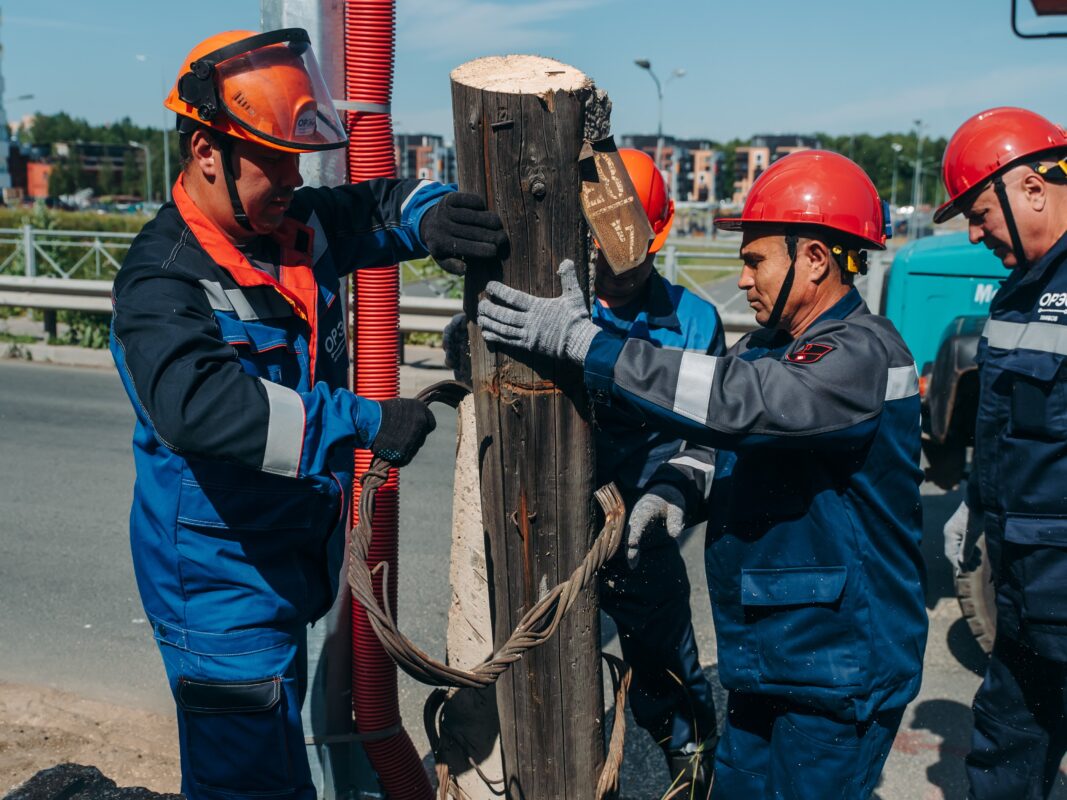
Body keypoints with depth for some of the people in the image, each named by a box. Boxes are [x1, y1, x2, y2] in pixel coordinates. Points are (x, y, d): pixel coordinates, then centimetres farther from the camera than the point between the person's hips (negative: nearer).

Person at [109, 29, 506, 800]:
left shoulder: (296, 225, 0)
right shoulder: (163, 281, -23)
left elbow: (377, 206, 14)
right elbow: (199, 403, -40)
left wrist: (429, 216, -11)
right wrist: (365, 421, -41)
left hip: (291, 557, 8)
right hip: (219, 582, -8)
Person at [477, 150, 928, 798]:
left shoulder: (864, 354, -21)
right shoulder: (769, 346, 8)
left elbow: (734, 402, -35)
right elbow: (713, 437, 14)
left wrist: (582, 339, -33)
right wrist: (672, 493, -9)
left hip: (841, 675, -8)